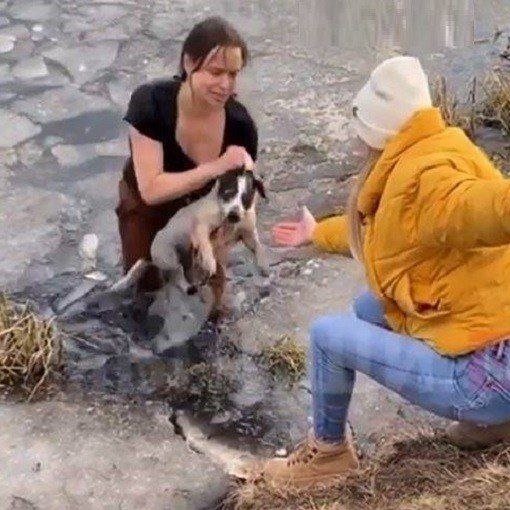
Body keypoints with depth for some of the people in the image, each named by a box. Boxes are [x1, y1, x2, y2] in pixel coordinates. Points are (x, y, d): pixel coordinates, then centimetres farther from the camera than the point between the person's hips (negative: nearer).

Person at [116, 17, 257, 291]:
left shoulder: (240, 124, -28)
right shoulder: (151, 103, -35)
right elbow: (151, 190, -39)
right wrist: (217, 167, -46)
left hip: (203, 208, 2)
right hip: (147, 206, -2)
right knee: (148, 284, 7)